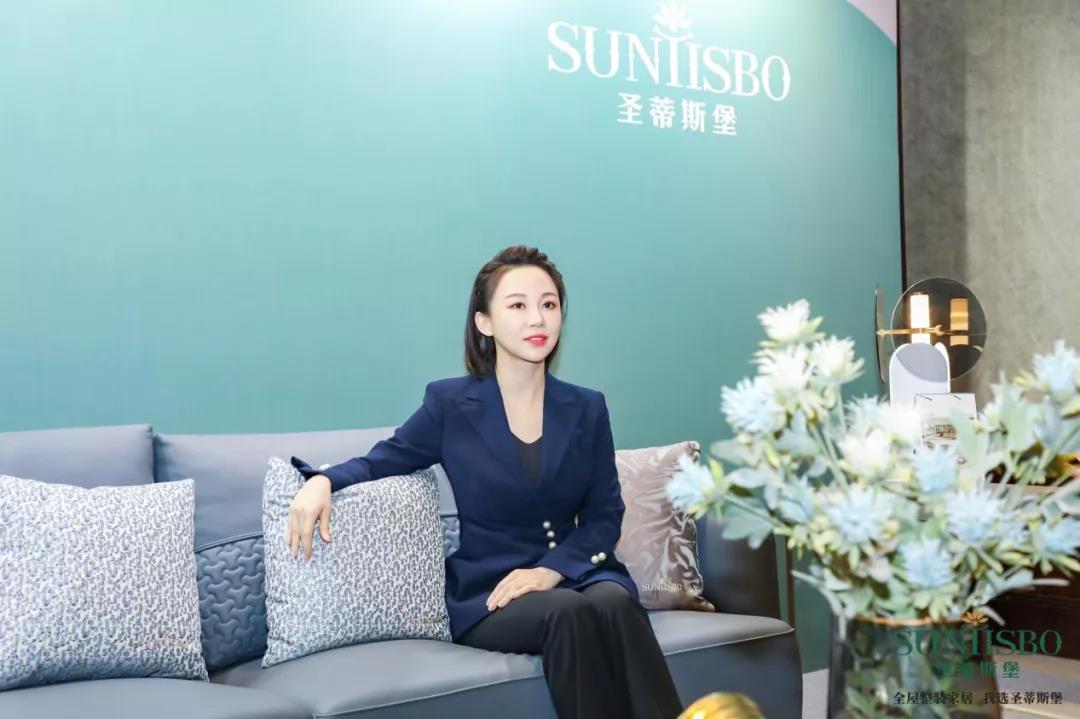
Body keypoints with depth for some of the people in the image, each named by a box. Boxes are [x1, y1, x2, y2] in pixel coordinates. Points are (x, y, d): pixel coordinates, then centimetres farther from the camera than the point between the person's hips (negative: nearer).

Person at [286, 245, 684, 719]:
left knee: (614, 603, -33)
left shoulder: (587, 409, 8)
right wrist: (320, 480, -12)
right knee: (569, 612, -35)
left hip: (573, 573, 3)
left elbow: (605, 515, 6)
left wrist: (552, 569, -11)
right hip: (485, 592, -2)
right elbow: (380, 462, 11)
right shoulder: (449, 403, 1)